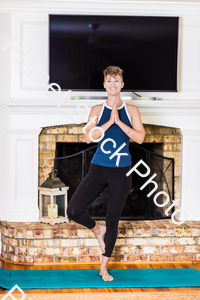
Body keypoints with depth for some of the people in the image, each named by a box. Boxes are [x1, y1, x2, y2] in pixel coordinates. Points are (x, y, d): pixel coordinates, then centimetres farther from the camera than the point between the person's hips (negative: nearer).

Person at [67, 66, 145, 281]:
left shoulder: (131, 110, 4)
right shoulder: (97, 110, 3)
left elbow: (140, 138, -8)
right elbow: (88, 137, -10)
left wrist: (119, 121, -14)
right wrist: (109, 122, -16)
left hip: (121, 172, 0)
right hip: (98, 169, 0)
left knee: (113, 220, 5)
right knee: (73, 211, -14)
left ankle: (104, 267, 19)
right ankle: (97, 229, 19)